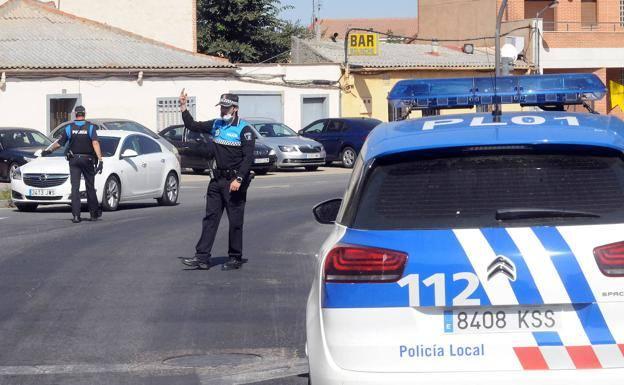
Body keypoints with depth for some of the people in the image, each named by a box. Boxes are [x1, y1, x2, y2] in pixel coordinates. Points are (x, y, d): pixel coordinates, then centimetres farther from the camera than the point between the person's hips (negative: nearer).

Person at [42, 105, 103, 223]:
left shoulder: (69, 128, -1)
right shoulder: (91, 127, -4)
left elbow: (59, 143, 2)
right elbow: (95, 143, -16)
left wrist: (48, 150, 20)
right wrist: (100, 160, -20)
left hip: (74, 160, 0)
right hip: (88, 160, 0)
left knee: (75, 188, -1)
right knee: (90, 187, 11)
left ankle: (76, 215, -9)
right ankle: (94, 212, 16)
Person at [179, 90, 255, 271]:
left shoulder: (244, 130, -8)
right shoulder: (216, 125, 12)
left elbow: (248, 157, -14)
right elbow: (192, 126, 16)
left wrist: (239, 179, -22)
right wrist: (183, 108, 3)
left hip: (234, 182, -6)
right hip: (217, 180, 6)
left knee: (235, 221, 1)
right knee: (210, 218, 3)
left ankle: (235, 258, 10)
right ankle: (202, 257, 1)